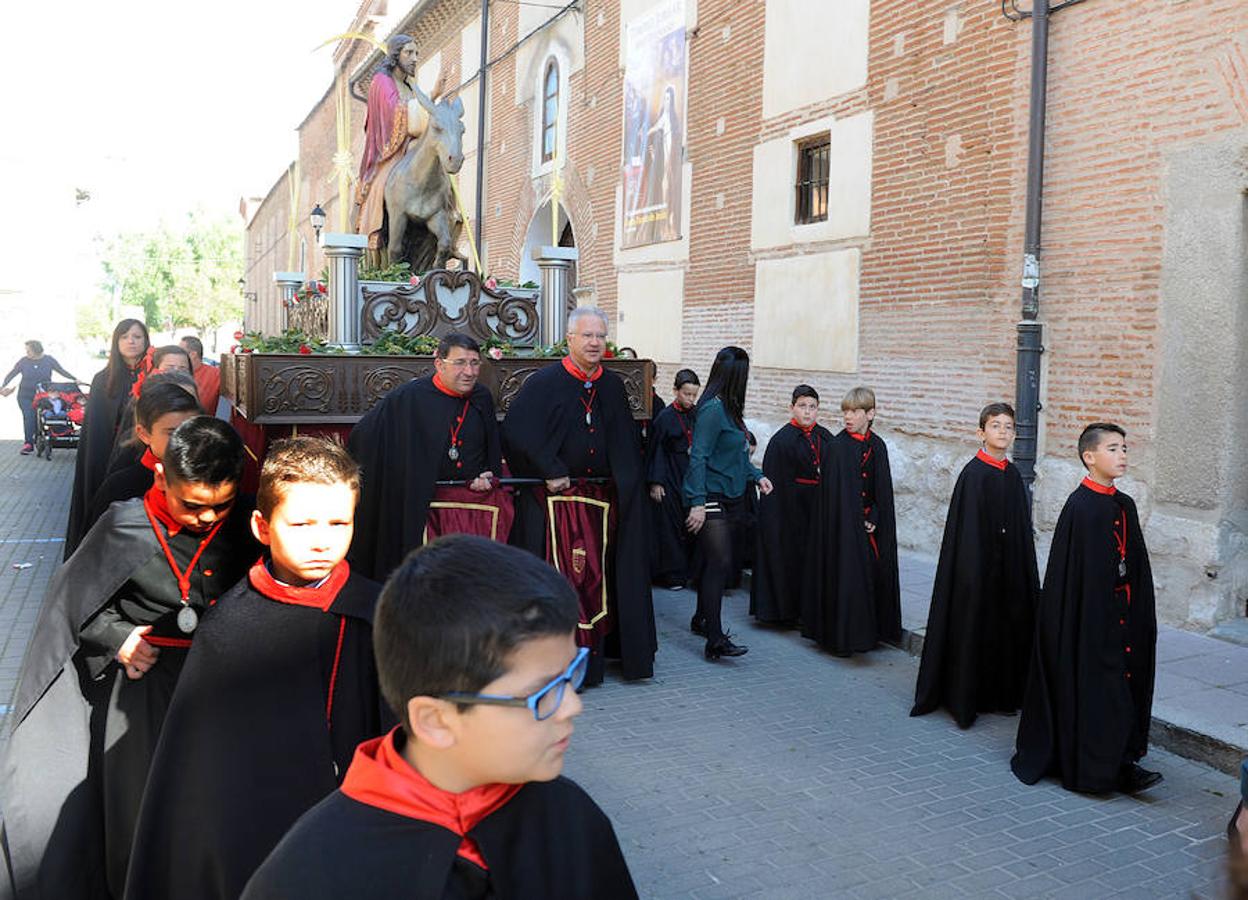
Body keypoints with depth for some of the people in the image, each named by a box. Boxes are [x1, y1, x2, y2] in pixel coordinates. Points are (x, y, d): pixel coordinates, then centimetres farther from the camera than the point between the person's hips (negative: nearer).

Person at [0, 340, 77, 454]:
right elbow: (11, 374, 2)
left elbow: (62, 371, 4)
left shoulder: (49, 360, -1)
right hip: (26, 395, -1)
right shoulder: (23, 361, -2)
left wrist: (74, 380, -4)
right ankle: (28, 443, -7)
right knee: (28, 417, -11)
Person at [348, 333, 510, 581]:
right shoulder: (409, 398, -7)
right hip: (424, 505, -3)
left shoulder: (483, 398, 6)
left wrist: (489, 476, 0)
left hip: (478, 502, 3)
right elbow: (362, 435, 0)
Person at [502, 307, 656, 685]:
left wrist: (627, 483, 9)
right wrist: (551, 472, -16)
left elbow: (627, 444, 19)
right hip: (555, 497, -5)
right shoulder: (544, 382, -6)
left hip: (602, 498, 5)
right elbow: (516, 431, -16)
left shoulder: (613, 386, 10)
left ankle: (593, 655, 19)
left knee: (597, 577, 8)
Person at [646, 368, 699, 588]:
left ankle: (689, 569, 18)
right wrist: (655, 482, -12)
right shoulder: (665, 417, -10)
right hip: (671, 478, -5)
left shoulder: (696, 415, 5)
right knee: (670, 525, 0)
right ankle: (673, 574, 9)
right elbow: (655, 451, -8)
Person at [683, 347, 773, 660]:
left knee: (715, 563, 16)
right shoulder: (713, 409, -17)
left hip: (730, 499, 9)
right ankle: (715, 640, -12)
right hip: (711, 500, -9)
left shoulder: (728, 408, 12)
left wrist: (756, 475, 13)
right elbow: (698, 457, -19)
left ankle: (701, 620, 31)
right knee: (720, 564, -12)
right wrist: (697, 503, -22)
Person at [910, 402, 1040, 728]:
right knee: (973, 626, 1)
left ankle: (1002, 694, 24)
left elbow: (1022, 529, 13)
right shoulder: (973, 474, -12)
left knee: (1007, 629, 12)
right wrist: (973, 572, -18)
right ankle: (965, 698, 13)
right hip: (979, 564, -7)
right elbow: (966, 528, -14)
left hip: (1009, 569, 7)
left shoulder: (1013, 475, 8)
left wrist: (1026, 574, 11)